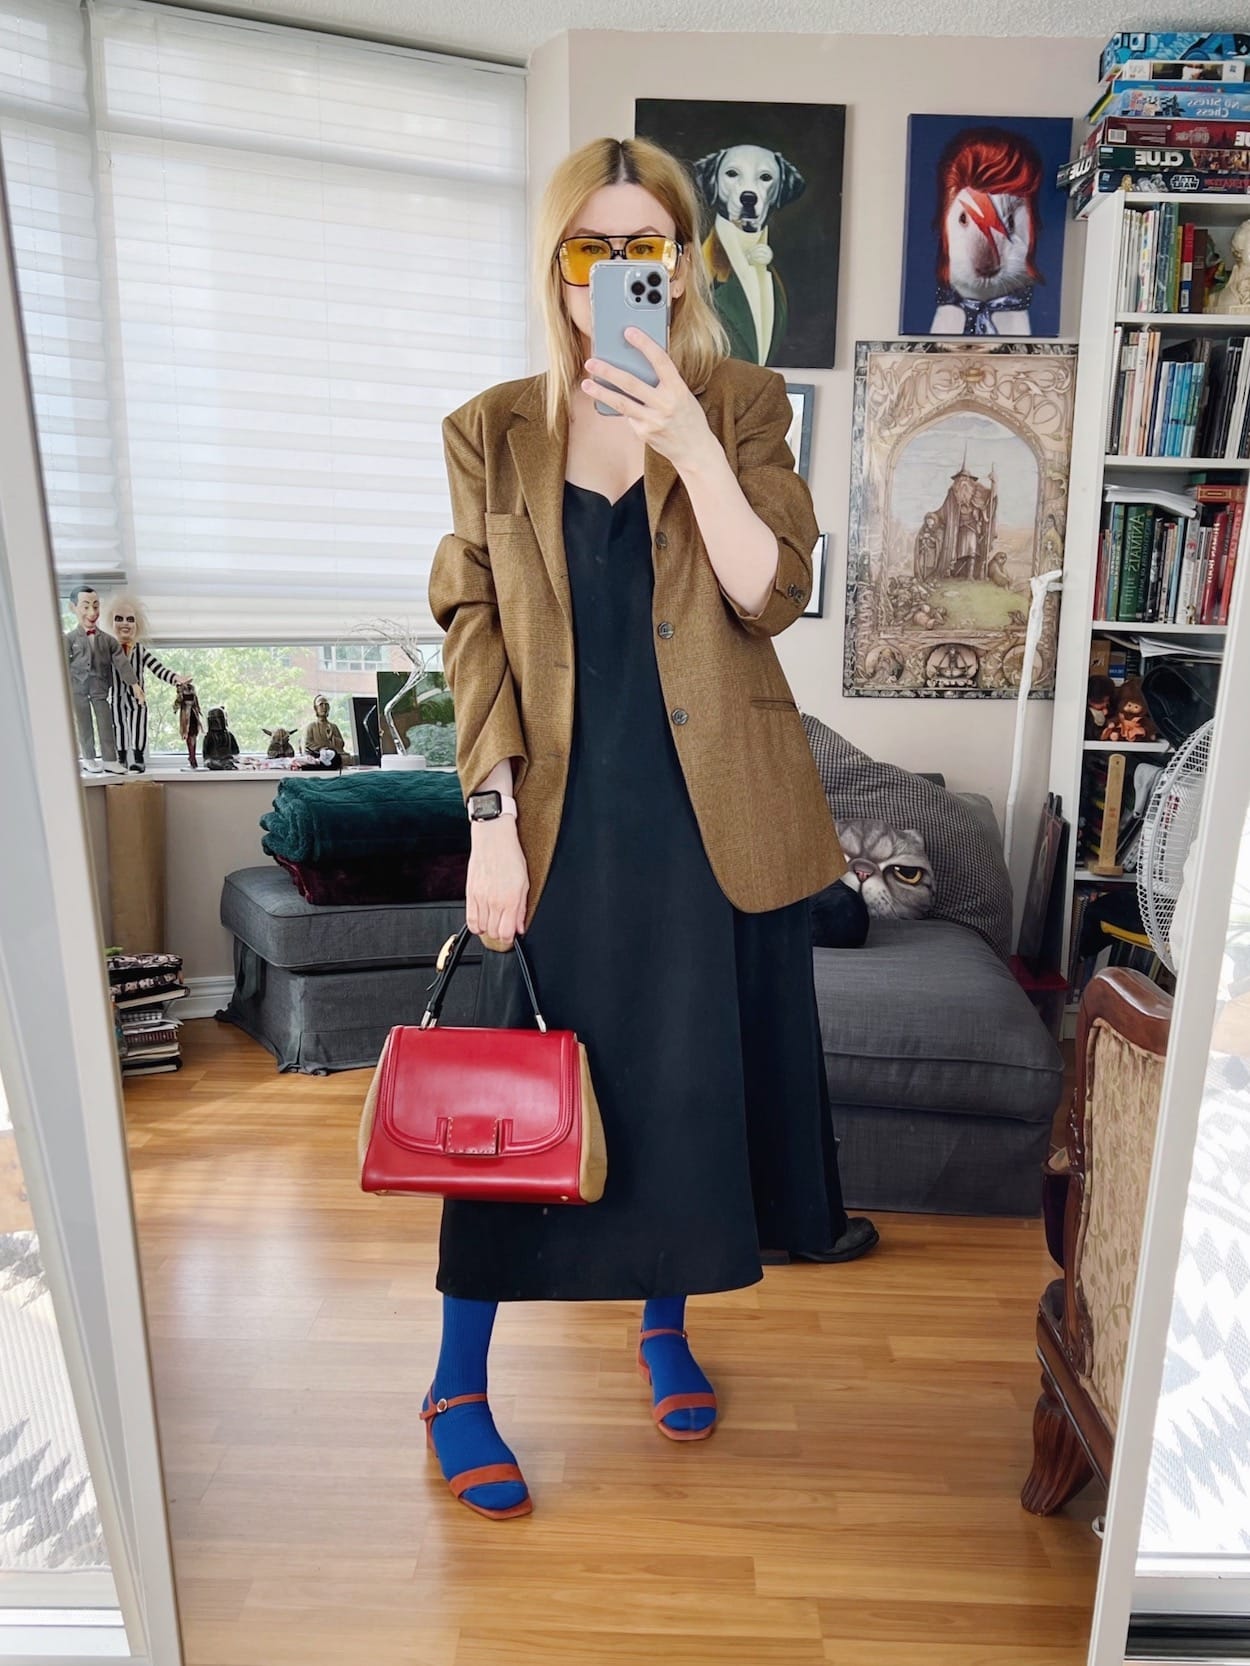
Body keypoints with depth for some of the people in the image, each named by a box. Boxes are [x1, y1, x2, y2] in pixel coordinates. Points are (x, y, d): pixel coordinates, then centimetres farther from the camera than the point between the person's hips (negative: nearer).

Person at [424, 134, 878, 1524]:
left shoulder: (742, 407, 4)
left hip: (714, 815, 1)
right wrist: (491, 817, -8)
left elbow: (772, 595, -8)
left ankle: (665, 1327, 38)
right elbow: (473, 632, 0)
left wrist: (689, 443, -19)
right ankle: (458, 1385, 25)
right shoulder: (492, 431, 4)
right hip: (561, 814, 0)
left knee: (695, 1079, 12)